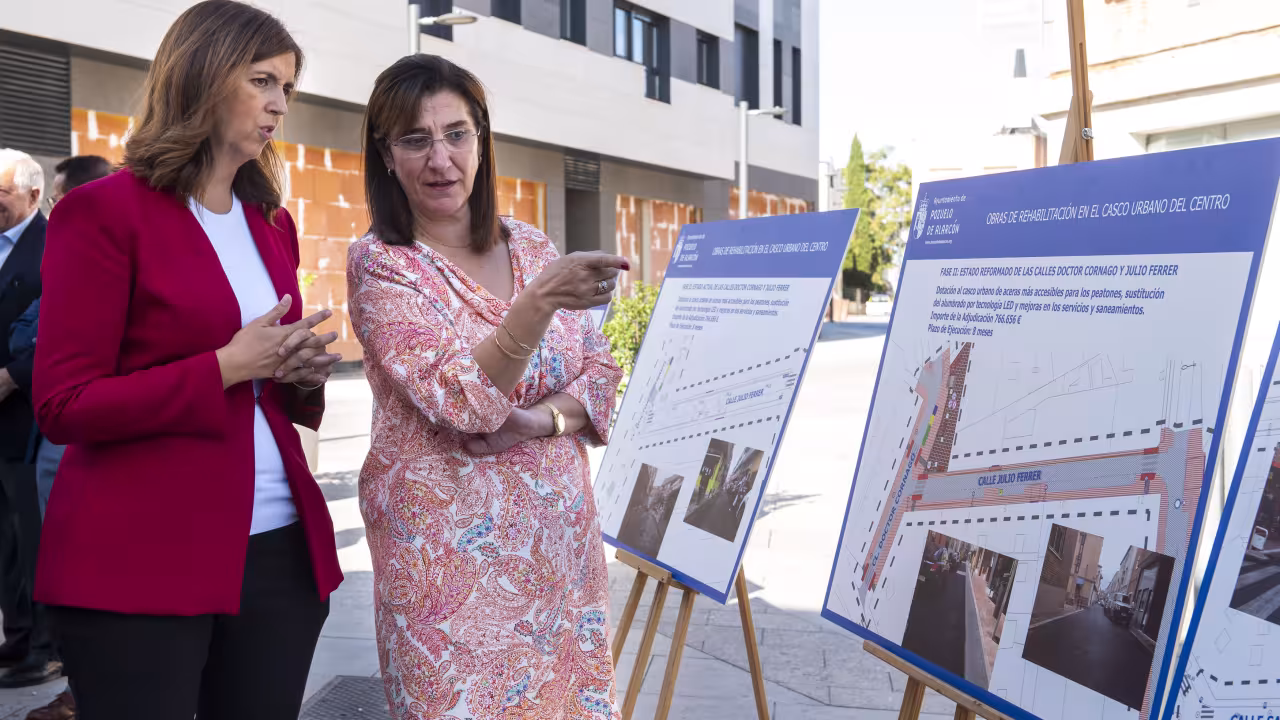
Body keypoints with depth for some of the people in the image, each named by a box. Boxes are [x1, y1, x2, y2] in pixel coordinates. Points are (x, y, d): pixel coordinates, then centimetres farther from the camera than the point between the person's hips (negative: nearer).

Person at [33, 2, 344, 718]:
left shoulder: (273, 223, 13)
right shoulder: (105, 210, -6)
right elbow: (65, 406, -10)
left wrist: (302, 376, -1)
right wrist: (226, 366, -18)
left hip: (279, 548, 6)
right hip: (143, 560, -6)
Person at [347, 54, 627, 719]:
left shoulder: (530, 246, 6)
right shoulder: (378, 263, -7)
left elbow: (601, 370, 6)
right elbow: (463, 401, -19)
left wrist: (543, 419, -13)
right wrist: (542, 299, -32)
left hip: (560, 533, 4)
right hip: (452, 547, -4)